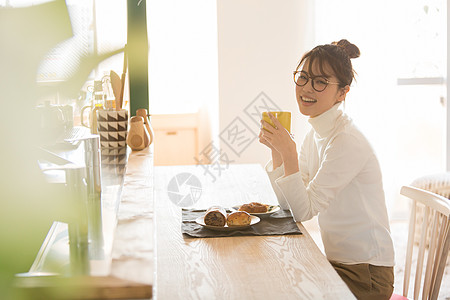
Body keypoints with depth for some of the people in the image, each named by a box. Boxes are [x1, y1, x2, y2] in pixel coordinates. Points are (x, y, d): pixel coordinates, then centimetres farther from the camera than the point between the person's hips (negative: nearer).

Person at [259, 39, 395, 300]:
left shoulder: (348, 141, -21)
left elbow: (303, 210, -20)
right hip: (336, 261, 8)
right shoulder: (315, 134, 7)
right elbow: (288, 203, 7)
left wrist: (289, 153, -27)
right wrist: (277, 150, -4)